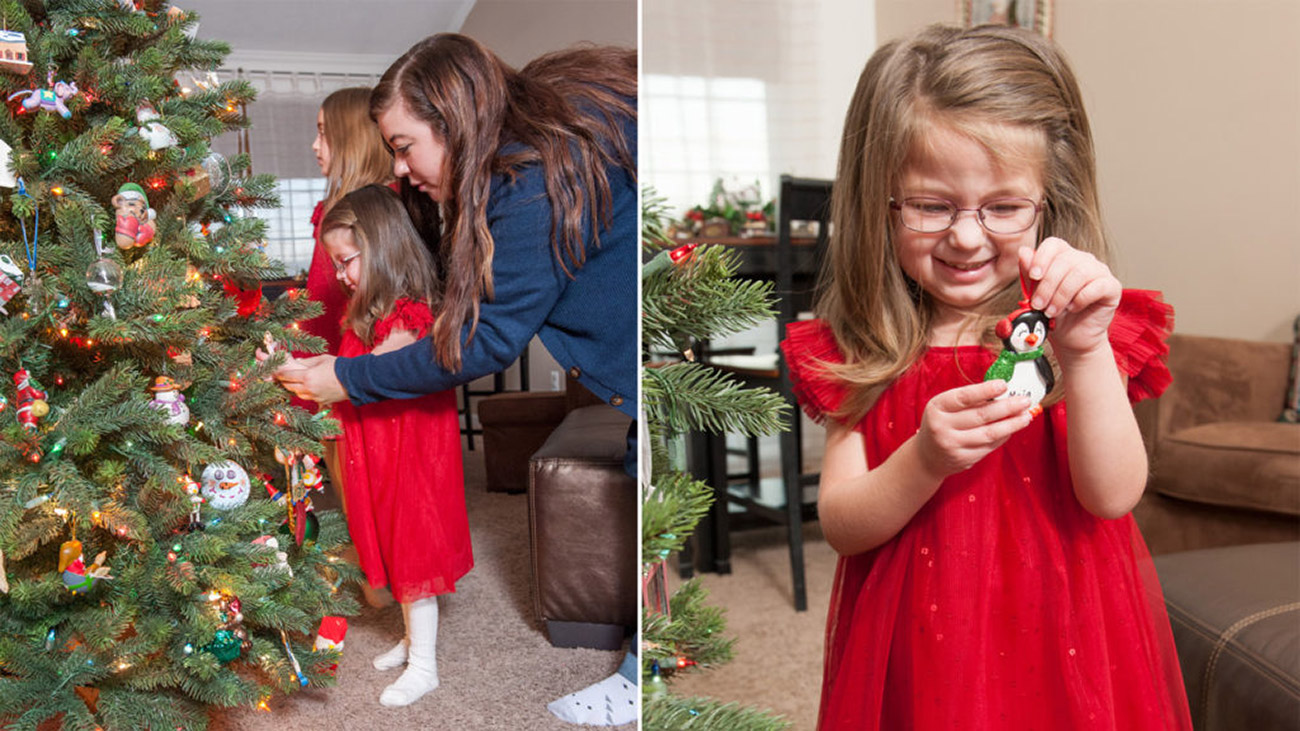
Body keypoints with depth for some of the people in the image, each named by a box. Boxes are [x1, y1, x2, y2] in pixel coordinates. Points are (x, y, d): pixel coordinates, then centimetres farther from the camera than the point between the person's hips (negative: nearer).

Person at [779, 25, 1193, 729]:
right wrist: (924, 462, -26)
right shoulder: (862, 352, -5)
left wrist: (1086, 350, -28)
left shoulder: (1093, 333, -5)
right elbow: (840, 526, -8)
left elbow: (1112, 497, -16)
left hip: (1058, 644, 0)